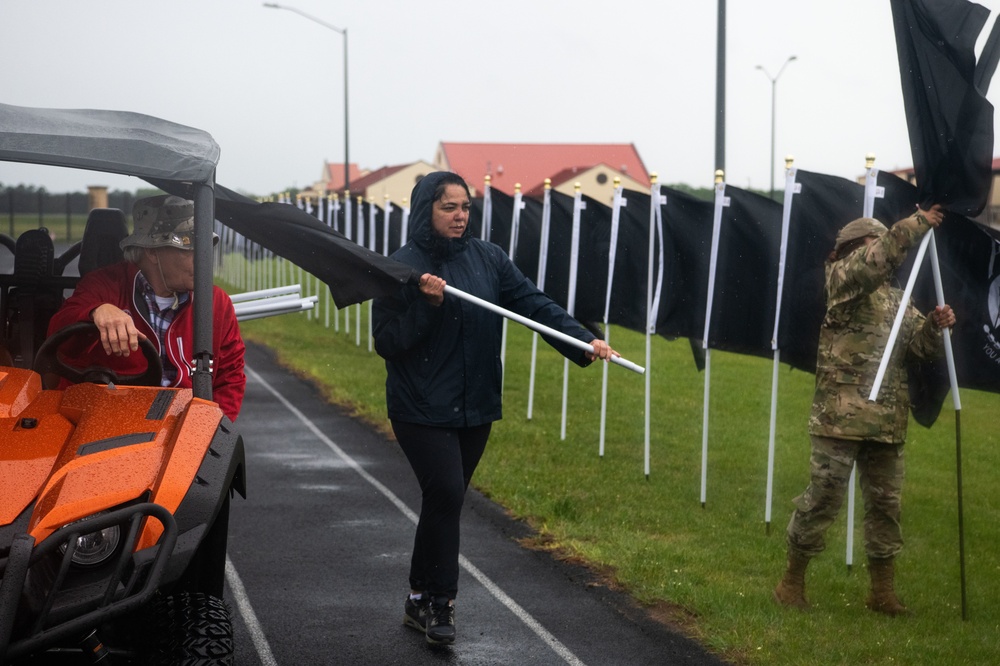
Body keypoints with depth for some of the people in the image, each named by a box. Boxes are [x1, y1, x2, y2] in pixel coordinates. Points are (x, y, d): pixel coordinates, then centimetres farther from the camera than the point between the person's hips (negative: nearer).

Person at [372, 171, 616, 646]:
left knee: (445, 502, 11)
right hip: (422, 409, -4)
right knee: (445, 495, -16)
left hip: (474, 408, 5)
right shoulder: (403, 267, -8)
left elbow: (533, 303, -5)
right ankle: (436, 601, -4)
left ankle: (423, 600, 23)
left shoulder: (487, 259, 3)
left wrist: (583, 341, -17)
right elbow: (385, 341, -10)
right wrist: (427, 305, -22)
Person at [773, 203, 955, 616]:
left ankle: (883, 591, 17)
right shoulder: (842, 277, -1)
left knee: (885, 503, 9)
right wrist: (921, 222, -17)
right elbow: (882, 257, -19)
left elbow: (921, 346, 11)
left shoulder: (896, 299, 18)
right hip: (841, 414, -6)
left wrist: (936, 326, -9)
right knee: (824, 496, -4)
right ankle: (792, 580, 9)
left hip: (886, 420, 7)